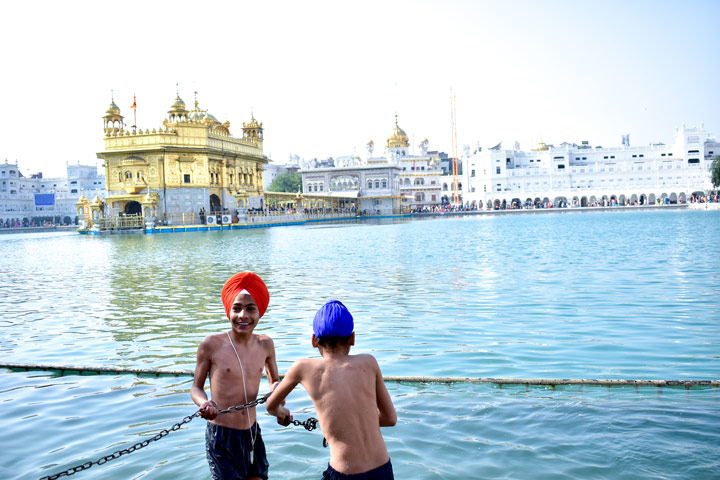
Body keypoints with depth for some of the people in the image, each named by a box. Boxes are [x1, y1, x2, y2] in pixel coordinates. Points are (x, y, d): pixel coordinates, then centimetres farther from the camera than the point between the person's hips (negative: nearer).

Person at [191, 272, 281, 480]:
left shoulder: (265, 345, -1)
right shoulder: (211, 344, -11)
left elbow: (274, 380, 15)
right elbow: (196, 388, -2)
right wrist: (204, 403, -22)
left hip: (252, 433, 4)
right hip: (221, 436, -4)